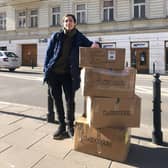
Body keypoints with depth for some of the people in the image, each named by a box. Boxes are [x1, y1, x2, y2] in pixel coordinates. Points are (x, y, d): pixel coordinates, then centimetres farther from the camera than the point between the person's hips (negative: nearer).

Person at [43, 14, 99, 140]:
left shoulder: (79, 37, 2)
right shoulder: (56, 36, 3)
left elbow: (89, 45, 6)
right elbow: (49, 53, 5)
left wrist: (94, 44, -19)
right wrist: (46, 70, -3)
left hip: (68, 74, -1)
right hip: (54, 73, 1)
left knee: (70, 100, 2)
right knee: (57, 100, 9)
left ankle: (70, 126, 22)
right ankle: (61, 126, 24)